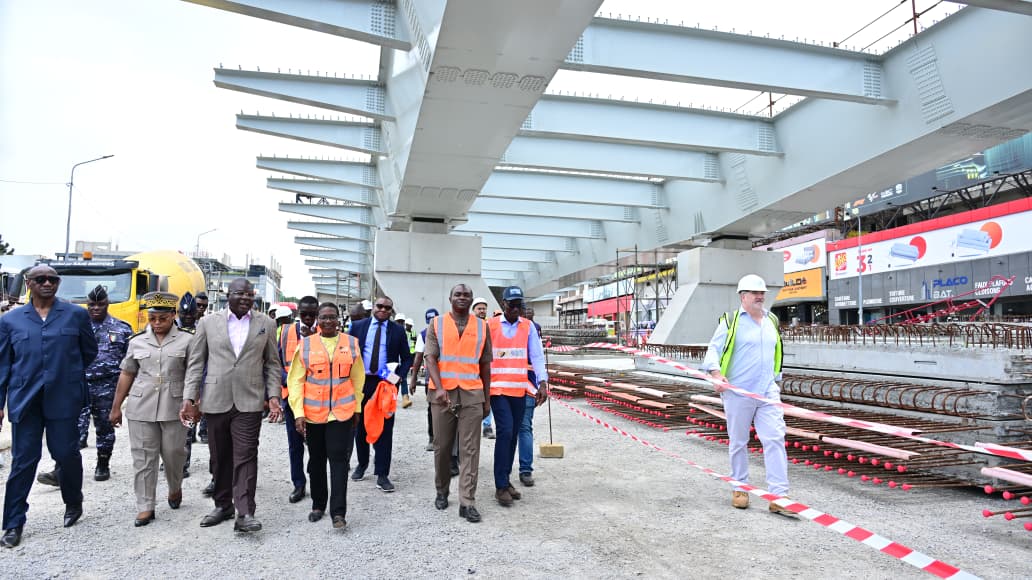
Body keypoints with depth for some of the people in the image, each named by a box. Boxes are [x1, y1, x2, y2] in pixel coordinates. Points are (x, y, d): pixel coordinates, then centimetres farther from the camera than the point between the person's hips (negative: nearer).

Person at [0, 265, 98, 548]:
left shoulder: (76, 315, 4)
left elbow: (89, 352, 14)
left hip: (63, 399, 0)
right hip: (24, 400, 1)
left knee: (66, 454, 7)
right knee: (23, 460, 4)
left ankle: (73, 503, 31)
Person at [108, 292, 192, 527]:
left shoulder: (186, 340, 0)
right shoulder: (137, 341, 7)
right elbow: (127, 374, 12)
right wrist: (116, 407, 12)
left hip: (174, 407, -2)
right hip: (141, 408, 2)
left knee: (173, 453, 6)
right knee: (143, 458, 4)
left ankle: (175, 489, 34)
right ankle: (145, 507, 12)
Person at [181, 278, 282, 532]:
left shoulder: (266, 324, 5)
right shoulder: (208, 322, 5)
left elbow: (273, 363, 8)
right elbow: (195, 363, 5)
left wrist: (274, 395, -2)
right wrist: (189, 397, -2)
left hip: (249, 401, -1)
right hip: (216, 401, 2)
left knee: (245, 456, -6)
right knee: (220, 457, 12)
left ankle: (245, 513, -3)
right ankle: (223, 505, 28)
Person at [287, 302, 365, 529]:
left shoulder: (351, 343, 2)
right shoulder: (305, 345, -1)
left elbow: (357, 378, 9)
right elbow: (295, 381, -1)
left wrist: (357, 407, 10)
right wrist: (298, 413, -8)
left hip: (342, 412, -1)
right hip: (313, 414, 1)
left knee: (339, 459, -5)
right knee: (316, 461, 13)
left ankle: (338, 512, 1)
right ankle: (318, 505, 29)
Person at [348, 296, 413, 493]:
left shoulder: (398, 331, 3)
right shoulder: (358, 326, 5)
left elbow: (407, 358, 6)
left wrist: (399, 376, -9)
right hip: (360, 382, 2)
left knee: (384, 428, -2)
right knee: (360, 426, 14)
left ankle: (382, 474, 4)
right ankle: (362, 464, 34)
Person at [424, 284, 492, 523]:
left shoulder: (481, 326, 8)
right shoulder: (437, 324, 5)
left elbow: (485, 365, 11)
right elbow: (430, 358, -4)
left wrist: (487, 398, 9)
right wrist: (439, 387, -19)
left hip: (472, 395, 1)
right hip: (442, 393, 0)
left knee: (470, 450, -1)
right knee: (442, 447, 10)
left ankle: (467, 502, 3)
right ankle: (441, 492, 28)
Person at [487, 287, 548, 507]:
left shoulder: (528, 327, 5)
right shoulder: (490, 326, -1)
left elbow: (537, 356, 0)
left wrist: (542, 382, -11)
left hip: (520, 389, 3)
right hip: (497, 388, -3)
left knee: (513, 435, 10)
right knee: (505, 432, -12)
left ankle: (505, 480, 23)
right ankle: (501, 486, -5)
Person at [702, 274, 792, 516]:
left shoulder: (772, 321, 14)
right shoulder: (731, 321, -3)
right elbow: (714, 349, -10)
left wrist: (776, 379, 22)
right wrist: (716, 373, -27)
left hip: (768, 392, 4)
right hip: (738, 393, -4)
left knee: (775, 439, -6)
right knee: (738, 442, 8)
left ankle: (779, 497, -4)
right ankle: (740, 488, 24)